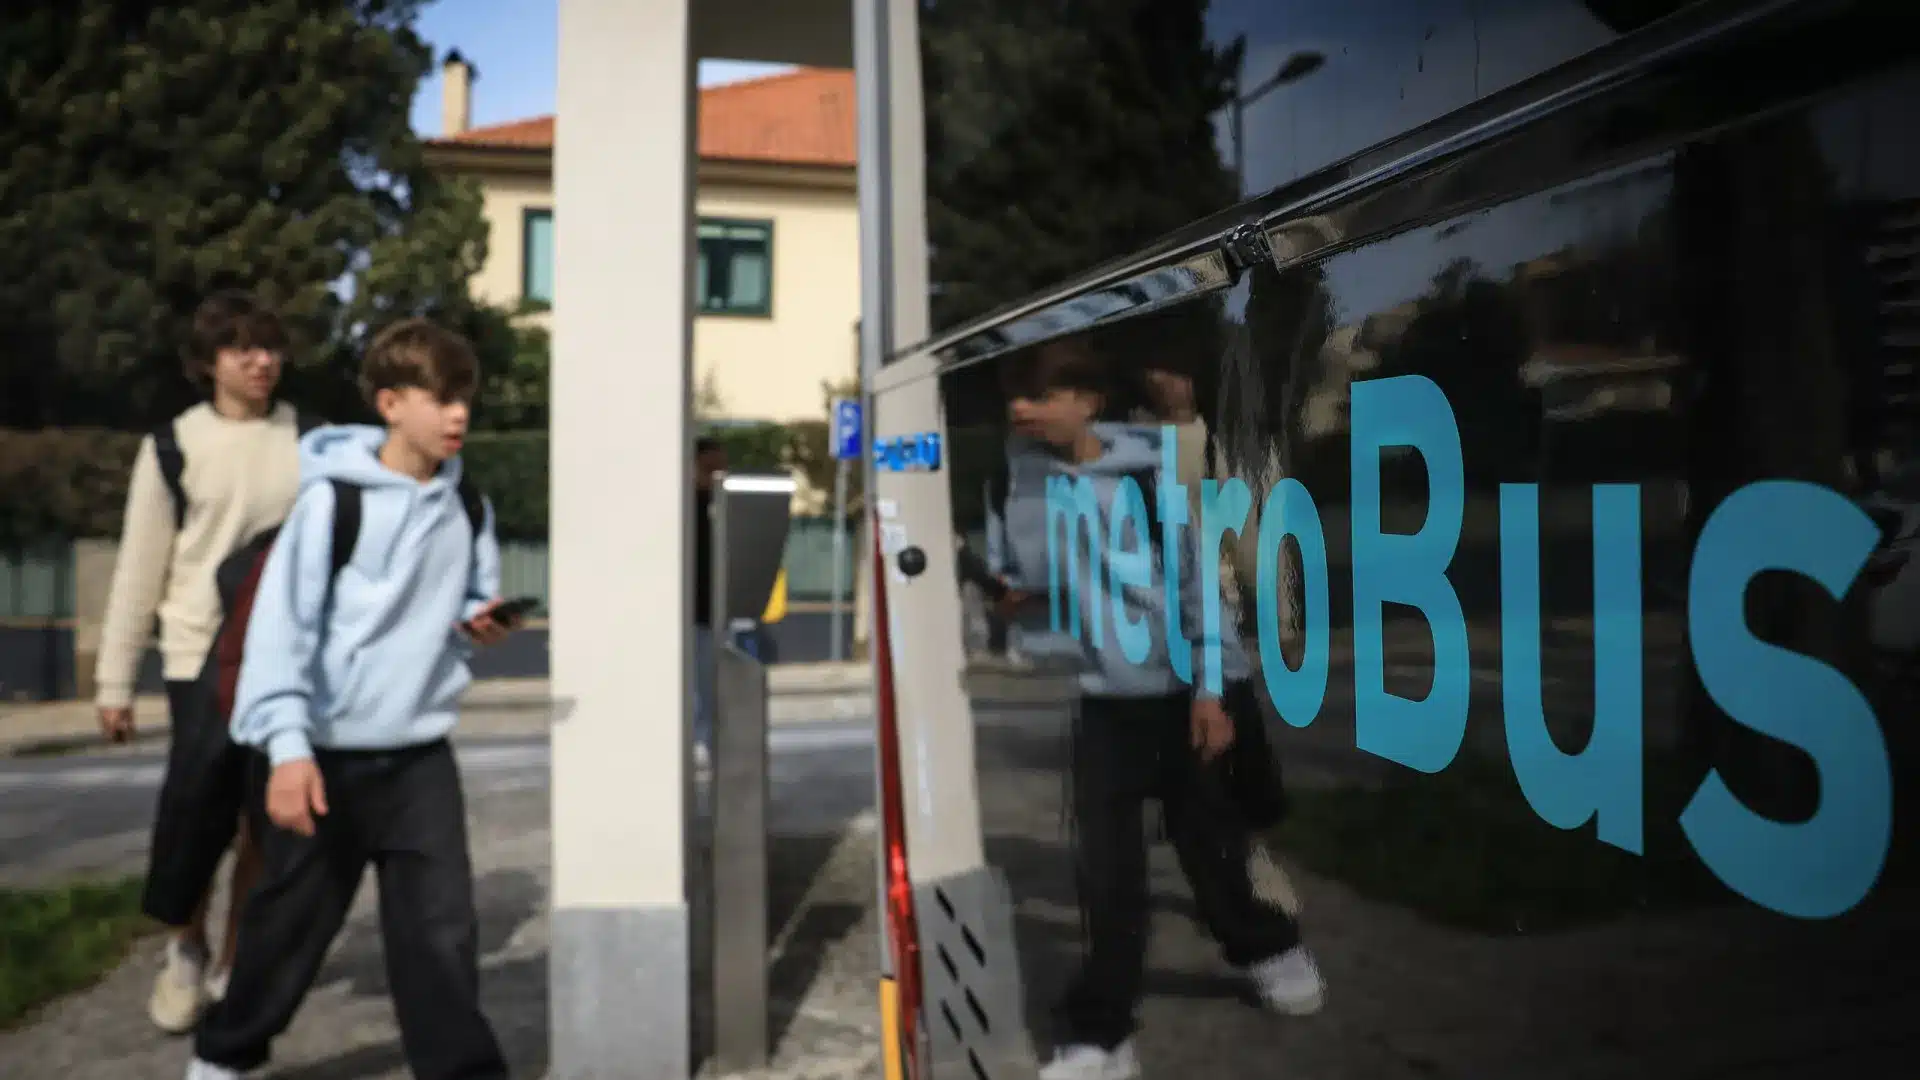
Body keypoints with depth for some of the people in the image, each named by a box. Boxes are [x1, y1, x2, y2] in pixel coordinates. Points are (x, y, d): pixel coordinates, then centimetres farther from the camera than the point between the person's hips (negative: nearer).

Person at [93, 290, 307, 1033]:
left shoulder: (308, 441, 4)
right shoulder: (173, 447, 0)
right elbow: (140, 569, 2)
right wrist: (114, 680, 1)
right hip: (203, 657, -2)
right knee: (197, 809, -7)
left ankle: (234, 965, 23)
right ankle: (185, 950, 21)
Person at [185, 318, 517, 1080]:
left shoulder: (468, 509, 5)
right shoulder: (335, 497, -13)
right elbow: (282, 623, -17)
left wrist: (481, 626, -7)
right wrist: (286, 745, -25)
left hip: (419, 754, 4)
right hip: (324, 753, -3)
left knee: (442, 927, -3)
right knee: (290, 922, 14)